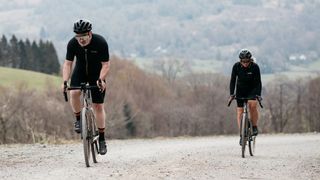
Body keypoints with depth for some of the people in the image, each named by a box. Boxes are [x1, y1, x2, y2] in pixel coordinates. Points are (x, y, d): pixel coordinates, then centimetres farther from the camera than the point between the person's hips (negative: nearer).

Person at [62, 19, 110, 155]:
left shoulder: (100, 42, -27)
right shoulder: (72, 44, -21)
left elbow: (106, 65, -24)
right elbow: (68, 63, -16)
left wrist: (100, 80, -39)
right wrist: (65, 81, -30)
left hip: (96, 73, -2)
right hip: (80, 71, 2)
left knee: (98, 106, -5)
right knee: (74, 93, -28)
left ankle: (101, 139, 4)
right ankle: (78, 119, -3)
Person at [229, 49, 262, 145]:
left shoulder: (255, 67, -21)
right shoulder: (236, 66, -17)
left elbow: (258, 82, -20)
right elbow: (233, 80, -15)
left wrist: (258, 94, -31)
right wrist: (231, 94, -23)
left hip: (252, 90, -2)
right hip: (240, 90, 2)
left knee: (252, 104, -28)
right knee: (239, 110, -7)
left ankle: (255, 126, -11)